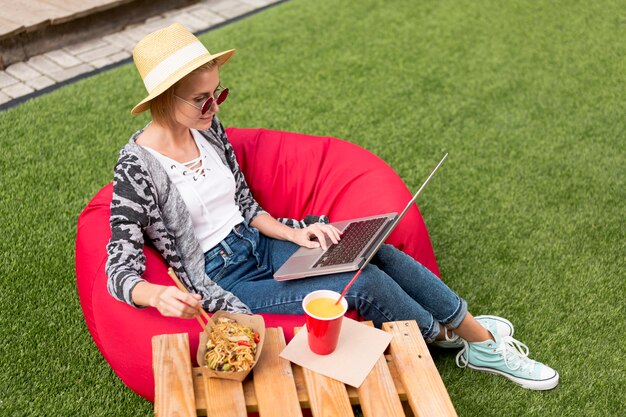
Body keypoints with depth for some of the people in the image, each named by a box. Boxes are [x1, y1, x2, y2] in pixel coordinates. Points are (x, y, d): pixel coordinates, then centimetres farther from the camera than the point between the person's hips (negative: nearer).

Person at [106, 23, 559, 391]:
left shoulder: (207, 129, 0)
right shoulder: (138, 167, -19)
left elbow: (244, 207, 9)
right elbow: (121, 272, -19)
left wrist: (293, 234, -8)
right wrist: (159, 295, -41)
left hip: (260, 244, 6)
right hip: (224, 280, -6)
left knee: (378, 253, -12)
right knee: (365, 285, -19)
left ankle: (474, 330, 5)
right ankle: (451, 336, 8)